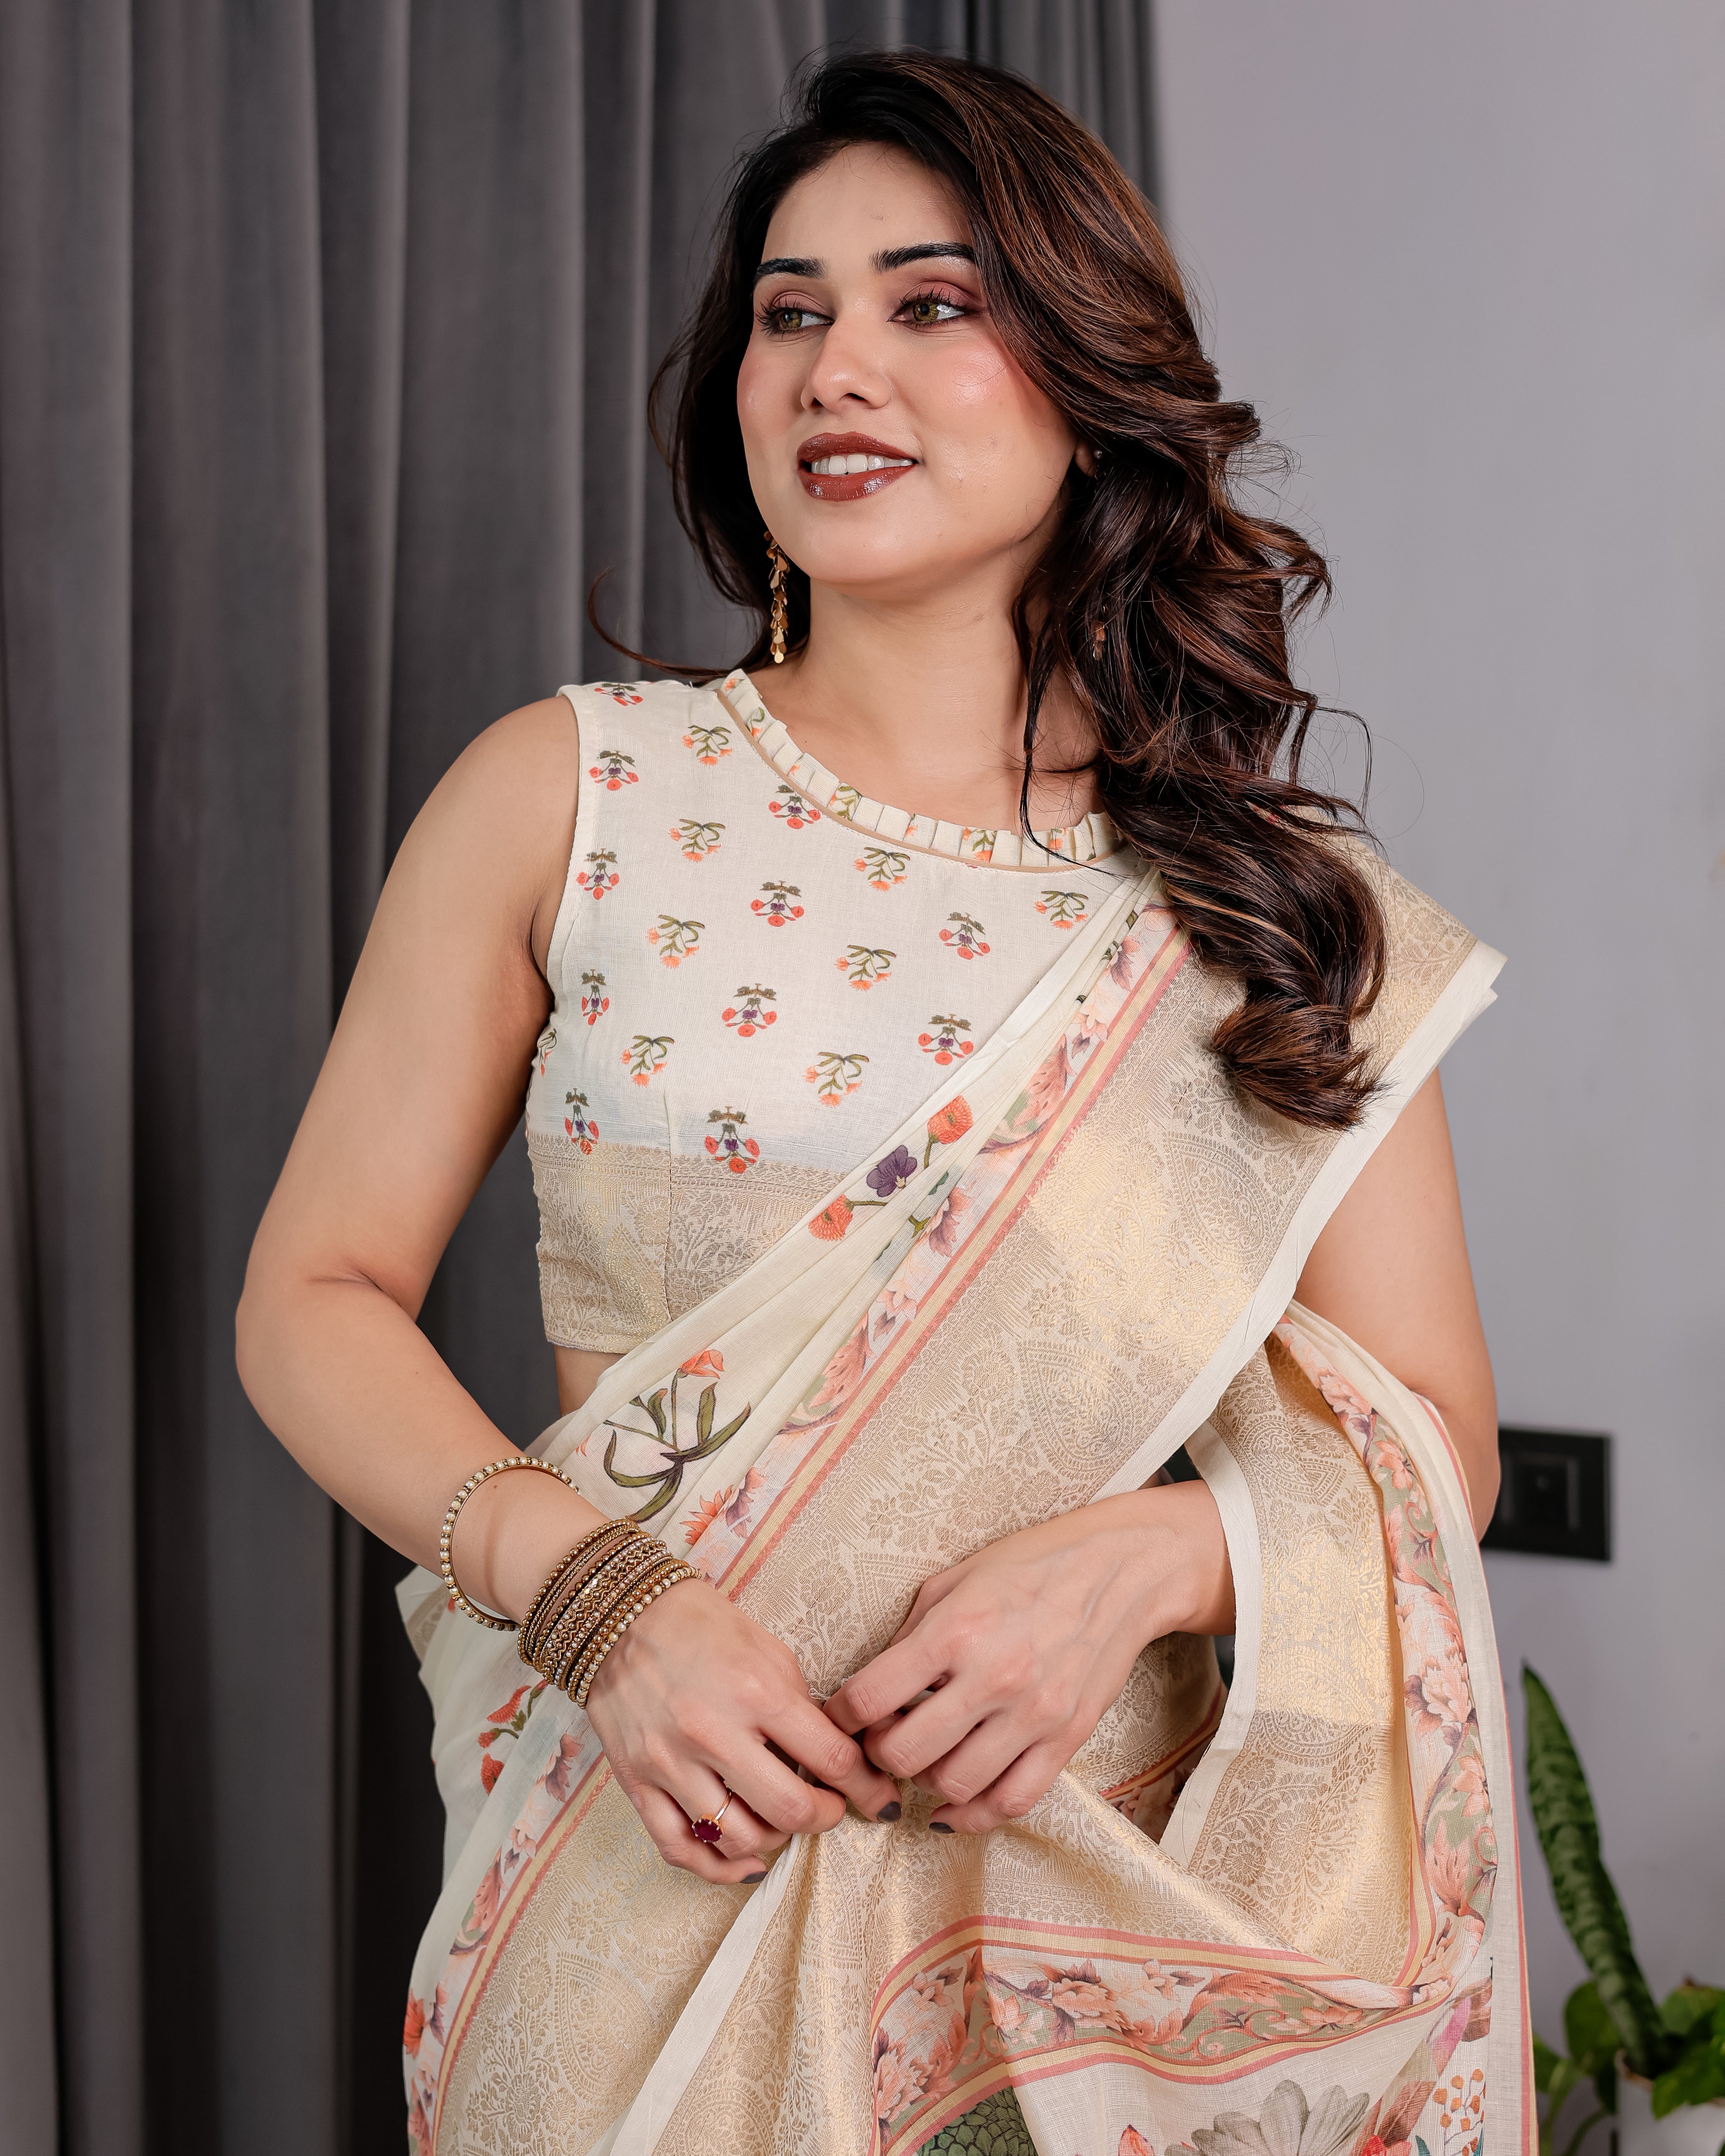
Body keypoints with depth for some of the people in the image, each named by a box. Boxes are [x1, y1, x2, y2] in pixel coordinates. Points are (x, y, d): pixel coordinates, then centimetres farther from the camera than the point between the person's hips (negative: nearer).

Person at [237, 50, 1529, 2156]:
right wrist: (596, 1588, -16)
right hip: (649, 1856, 0)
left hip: (1117, 1877, 1)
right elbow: (316, 1294, 0)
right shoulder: (564, 796, -2)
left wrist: (1144, 1553, -19)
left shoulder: (1276, 899, -1)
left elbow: (1431, 1441, 0)